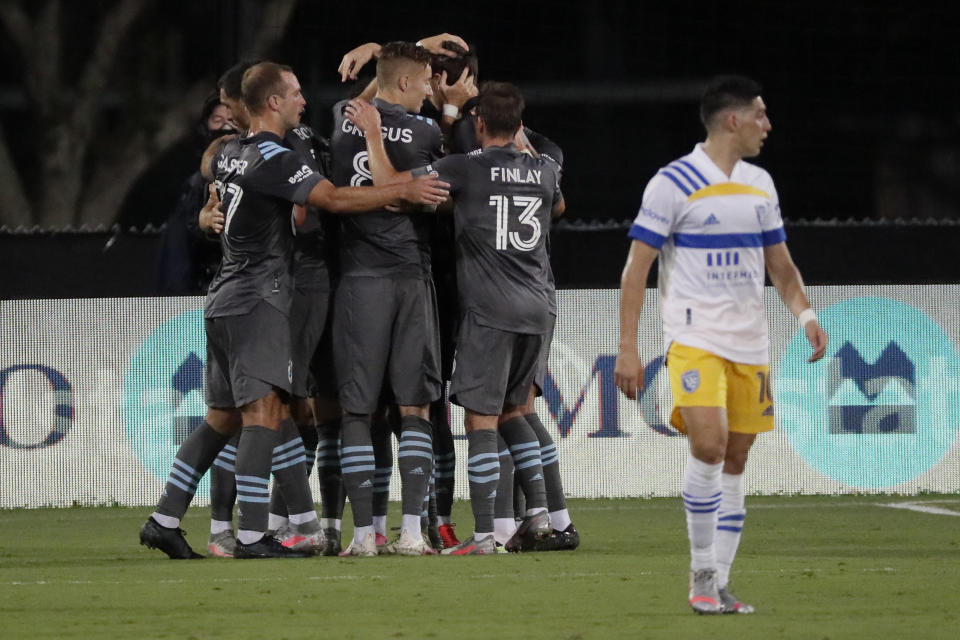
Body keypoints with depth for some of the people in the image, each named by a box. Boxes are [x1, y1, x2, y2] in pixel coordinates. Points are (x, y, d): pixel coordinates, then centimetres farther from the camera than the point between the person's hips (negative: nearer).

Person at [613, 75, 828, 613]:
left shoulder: (760, 185, 12)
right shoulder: (673, 184, -7)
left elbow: (780, 265, 20)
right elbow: (637, 269, -6)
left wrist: (805, 313, 2)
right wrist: (628, 348, -11)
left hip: (750, 342, 6)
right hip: (695, 339, -6)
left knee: (735, 461, 4)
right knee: (709, 446, -21)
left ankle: (720, 585, 10)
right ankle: (702, 573, -8)